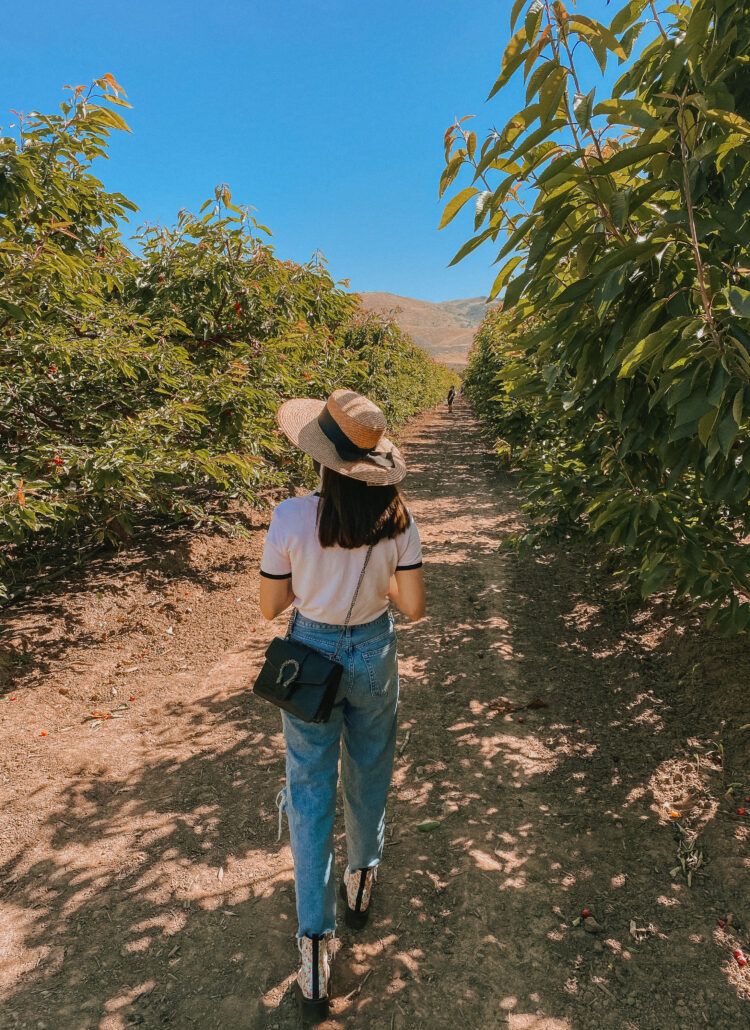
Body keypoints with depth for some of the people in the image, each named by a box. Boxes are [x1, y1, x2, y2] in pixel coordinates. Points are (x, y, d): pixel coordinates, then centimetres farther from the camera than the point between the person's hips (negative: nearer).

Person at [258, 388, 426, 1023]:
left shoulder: (292, 518, -21)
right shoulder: (396, 520, -16)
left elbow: (270, 606, -11)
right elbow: (413, 607, -10)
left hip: (312, 651, -2)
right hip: (374, 654, 2)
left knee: (310, 791, 15)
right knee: (368, 776, 26)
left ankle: (315, 941, 19)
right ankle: (362, 881, 49)